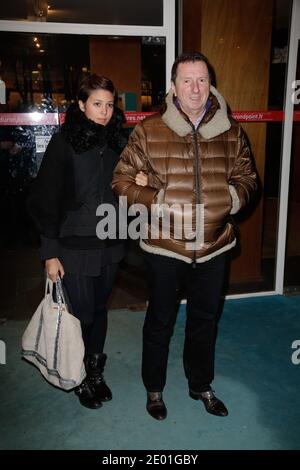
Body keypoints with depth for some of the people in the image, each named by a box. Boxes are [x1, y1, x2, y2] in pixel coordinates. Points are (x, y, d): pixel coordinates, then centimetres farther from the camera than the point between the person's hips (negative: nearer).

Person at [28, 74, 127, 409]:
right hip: (76, 246, -4)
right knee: (83, 314, 5)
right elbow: (46, 200, -10)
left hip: (110, 244, 4)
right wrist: (50, 252, -12)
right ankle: (81, 378, 30)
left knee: (100, 309, 16)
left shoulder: (118, 141, 5)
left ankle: (96, 371, 36)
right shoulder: (64, 142, -9)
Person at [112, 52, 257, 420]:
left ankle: (201, 385, 45)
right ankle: (154, 388, 39)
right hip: (165, 246, -3)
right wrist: (158, 202, -18)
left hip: (213, 246, 3)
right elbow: (122, 180, -4)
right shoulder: (149, 131, -7)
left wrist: (230, 197, -12)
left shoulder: (230, 132, 1)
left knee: (205, 319, 19)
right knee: (160, 320, 14)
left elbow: (247, 178, 10)